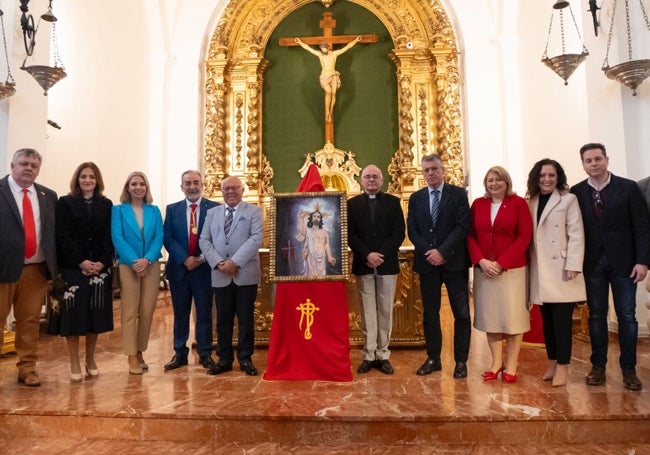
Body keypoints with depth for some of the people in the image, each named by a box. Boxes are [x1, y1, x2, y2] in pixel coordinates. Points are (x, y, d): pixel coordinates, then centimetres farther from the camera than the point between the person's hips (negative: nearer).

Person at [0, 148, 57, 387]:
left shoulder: (48, 196, 11)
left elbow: (55, 232, 11)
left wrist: (54, 264, 3)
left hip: (36, 268, 3)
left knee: (30, 321, 10)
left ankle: (27, 368, 21)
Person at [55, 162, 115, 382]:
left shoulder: (106, 204, 10)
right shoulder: (65, 203, 4)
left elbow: (109, 236, 4)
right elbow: (63, 237, -5)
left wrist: (102, 262, -10)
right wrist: (82, 262, -14)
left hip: (100, 268, 2)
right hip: (73, 267, -2)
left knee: (96, 313, 4)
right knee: (74, 313, -1)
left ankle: (90, 359, 19)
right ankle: (74, 363, 11)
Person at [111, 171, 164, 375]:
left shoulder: (154, 211, 10)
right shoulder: (118, 210, 5)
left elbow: (159, 237, 2)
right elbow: (117, 238, -5)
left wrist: (147, 259, -13)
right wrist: (134, 261, -16)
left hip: (152, 265, 2)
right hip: (128, 266, -2)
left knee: (147, 312, 5)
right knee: (130, 312, 0)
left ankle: (140, 352, 18)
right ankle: (132, 357, 6)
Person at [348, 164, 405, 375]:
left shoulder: (393, 202, 7)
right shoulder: (352, 204, 7)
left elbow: (399, 233, -1)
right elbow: (350, 235, -1)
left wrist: (381, 255, -13)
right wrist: (367, 255, -14)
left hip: (387, 264, 0)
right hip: (363, 265, 0)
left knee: (385, 311, 5)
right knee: (367, 312, 4)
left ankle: (383, 355, 14)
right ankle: (369, 355, 12)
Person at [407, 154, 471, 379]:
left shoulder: (458, 194, 0)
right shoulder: (416, 198, 10)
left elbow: (462, 227, -9)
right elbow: (412, 230, 4)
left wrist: (442, 251, -16)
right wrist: (429, 252, -9)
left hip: (454, 261, -3)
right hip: (427, 262, 3)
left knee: (461, 313, 2)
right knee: (430, 313, 9)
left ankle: (461, 361, 14)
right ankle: (433, 358, 21)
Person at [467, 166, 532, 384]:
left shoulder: (518, 203, -1)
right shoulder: (478, 204, 9)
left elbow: (524, 237, -7)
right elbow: (470, 236, 6)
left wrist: (501, 263, -14)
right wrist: (481, 261, -10)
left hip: (512, 269, -3)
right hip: (484, 268, 3)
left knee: (513, 316, 2)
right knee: (490, 315, 7)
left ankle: (511, 366, 11)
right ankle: (497, 362, 17)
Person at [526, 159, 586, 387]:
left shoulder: (568, 200, 1)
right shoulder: (530, 202, 12)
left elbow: (576, 235, -6)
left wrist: (573, 266, -14)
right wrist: (528, 263, 1)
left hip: (561, 269, -4)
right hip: (540, 270, 4)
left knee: (562, 319, -2)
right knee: (547, 320, 10)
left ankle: (562, 365, 6)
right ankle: (552, 362, 20)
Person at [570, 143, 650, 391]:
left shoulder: (628, 187, -1)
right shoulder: (577, 192, 2)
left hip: (623, 261, -1)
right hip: (593, 262, 1)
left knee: (627, 315, 5)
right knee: (596, 314, 8)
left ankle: (629, 369, 17)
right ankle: (598, 366, 18)